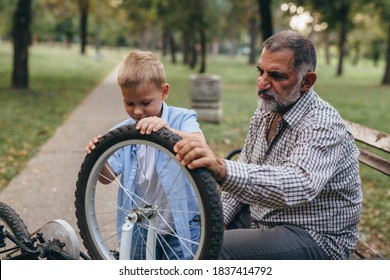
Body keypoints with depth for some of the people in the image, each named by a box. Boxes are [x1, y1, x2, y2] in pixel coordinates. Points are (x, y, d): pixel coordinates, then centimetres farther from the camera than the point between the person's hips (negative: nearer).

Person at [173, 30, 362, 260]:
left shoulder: (323, 126, -23)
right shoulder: (265, 112, 5)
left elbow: (299, 185, -41)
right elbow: (245, 172, 13)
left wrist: (222, 169, -55)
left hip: (316, 239, -8)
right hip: (262, 223, 8)